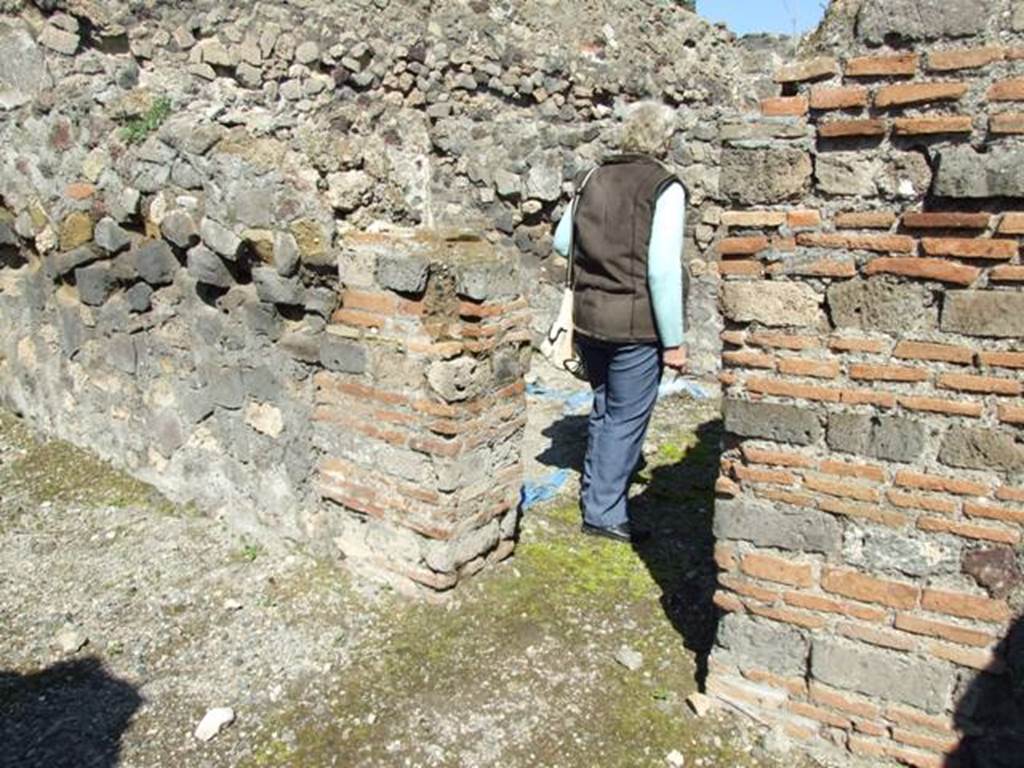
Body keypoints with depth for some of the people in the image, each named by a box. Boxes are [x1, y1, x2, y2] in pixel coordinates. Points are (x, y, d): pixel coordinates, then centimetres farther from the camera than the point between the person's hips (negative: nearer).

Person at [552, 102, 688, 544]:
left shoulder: (593, 179, 7)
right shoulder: (665, 188, -11)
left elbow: (561, 242, 15)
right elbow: (663, 271, -17)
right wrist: (673, 341, -11)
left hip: (588, 317, 6)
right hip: (636, 324, -6)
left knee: (604, 409, 22)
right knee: (626, 418, 7)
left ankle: (594, 495, 35)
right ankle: (604, 512, 16)